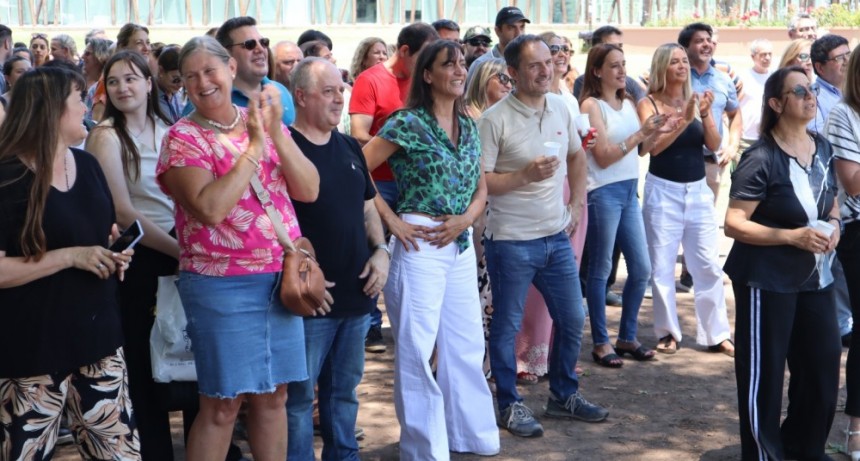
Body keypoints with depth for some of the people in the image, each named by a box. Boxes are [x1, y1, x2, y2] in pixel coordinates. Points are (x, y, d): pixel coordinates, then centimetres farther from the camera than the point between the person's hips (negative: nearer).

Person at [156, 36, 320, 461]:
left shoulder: (264, 122, 7)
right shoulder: (183, 137, -8)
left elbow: (308, 190, -2)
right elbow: (209, 208, -23)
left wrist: (276, 133, -12)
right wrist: (253, 147, -19)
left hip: (281, 278, 5)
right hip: (221, 285, -5)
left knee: (273, 394, 13)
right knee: (222, 403, 2)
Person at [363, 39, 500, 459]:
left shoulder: (469, 126, 11)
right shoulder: (407, 123, -9)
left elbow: (481, 188, 16)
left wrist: (465, 219, -4)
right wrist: (392, 220, -13)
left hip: (461, 243, 7)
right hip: (420, 243, -6)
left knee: (466, 344, 14)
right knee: (417, 349, 1)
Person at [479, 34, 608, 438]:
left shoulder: (560, 107, 5)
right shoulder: (495, 119, -14)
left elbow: (577, 156, 20)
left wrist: (577, 204, 12)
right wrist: (525, 175, -24)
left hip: (557, 237, 6)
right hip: (512, 242, -6)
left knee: (572, 320, 14)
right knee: (507, 326, 5)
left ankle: (563, 396, 33)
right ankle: (509, 405, 21)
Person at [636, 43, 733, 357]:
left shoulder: (697, 100, 6)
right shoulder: (649, 103, -3)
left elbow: (714, 145, -1)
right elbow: (653, 145, -16)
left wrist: (705, 115, -17)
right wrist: (684, 119, -24)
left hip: (699, 190, 3)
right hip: (663, 191, -3)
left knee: (707, 264, 5)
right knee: (662, 266, 1)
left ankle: (717, 334, 11)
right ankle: (668, 332, 11)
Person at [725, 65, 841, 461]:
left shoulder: (822, 147, 6)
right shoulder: (762, 158, -17)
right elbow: (733, 224, -18)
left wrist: (834, 224, -1)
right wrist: (793, 237, -24)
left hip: (815, 277, 7)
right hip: (767, 279, -7)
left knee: (824, 363, 13)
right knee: (765, 371, 3)